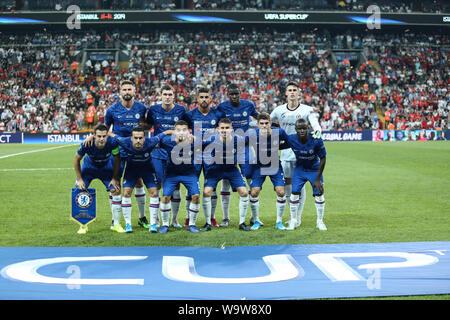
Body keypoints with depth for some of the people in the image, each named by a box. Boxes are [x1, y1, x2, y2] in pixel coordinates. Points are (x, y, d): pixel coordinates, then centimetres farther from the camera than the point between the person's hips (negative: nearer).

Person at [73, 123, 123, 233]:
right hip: (89, 167, 0)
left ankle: (116, 224, 7)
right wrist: (79, 179, -14)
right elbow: (76, 159, -16)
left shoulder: (112, 143, -34)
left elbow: (117, 160, -15)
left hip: (107, 168, 0)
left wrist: (115, 178, -13)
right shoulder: (86, 145, -35)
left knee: (116, 191, -9)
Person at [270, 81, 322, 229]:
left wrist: (318, 131, -37)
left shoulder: (307, 110, -4)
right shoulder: (279, 110, 6)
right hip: (285, 152, 3)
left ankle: (297, 217, 6)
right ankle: (293, 216, 18)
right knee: (287, 184, 6)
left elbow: (315, 124, -16)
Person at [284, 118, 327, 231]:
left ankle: (320, 221, 15)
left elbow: (323, 159, -18)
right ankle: (293, 221, 11)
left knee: (319, 194, -4)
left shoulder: (316, 140, -28)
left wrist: (318, 179, -17)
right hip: (299, 169, 1)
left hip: (314, 170, -1)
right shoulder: (291, 139, -23)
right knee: (294, 193, -7)